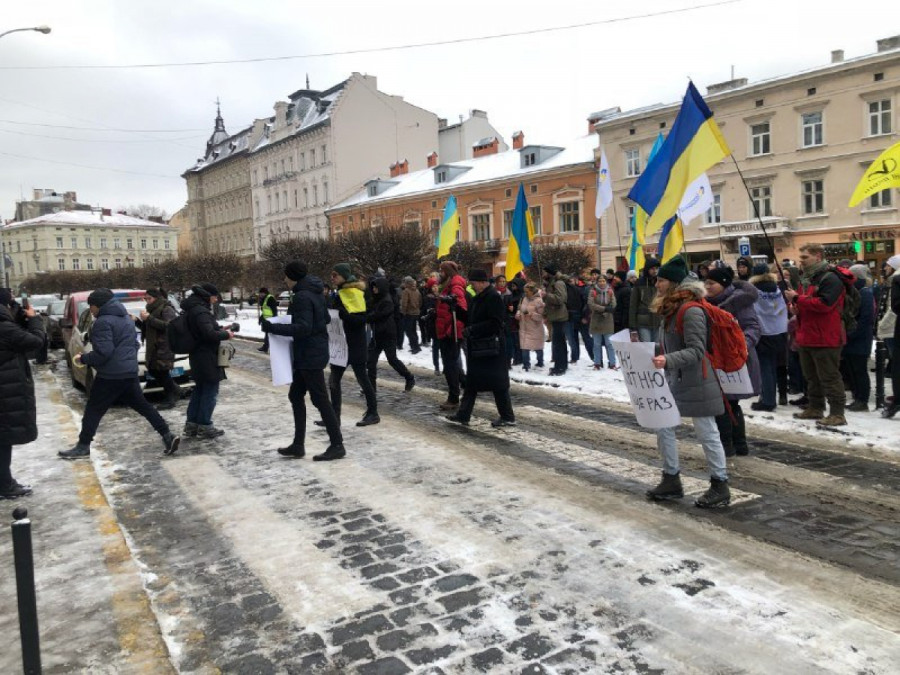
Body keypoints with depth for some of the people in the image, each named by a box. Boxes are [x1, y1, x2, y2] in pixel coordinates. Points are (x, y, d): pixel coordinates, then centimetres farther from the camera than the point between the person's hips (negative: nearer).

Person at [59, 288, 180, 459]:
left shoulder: (103, 322, -14)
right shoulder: (127, 318, 15)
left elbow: (103, 352, -20)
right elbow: (135, 344, 22)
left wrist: (83, 359, -7)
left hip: (110, 375, -8)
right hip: (130, 373, 8)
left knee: (93, 411, 4)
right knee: (142, 406, 11)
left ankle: (83, 446, 12)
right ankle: (167, 435, 5)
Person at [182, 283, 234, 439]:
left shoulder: (193, 309, 11)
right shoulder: (201, 311, -20)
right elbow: (209, 334, -28)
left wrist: (220, 329, 7)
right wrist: (226, 335, -13)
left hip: (197, 356, 10)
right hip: (207, 357, -10)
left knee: (199, 389, 17)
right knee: (210, 391, -1)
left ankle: (191, 425, 21)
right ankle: (204, 426, 4)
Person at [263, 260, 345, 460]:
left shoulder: (302, 296, -18)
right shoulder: (315, 293, 12)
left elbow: (302, 327, -25)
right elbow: (326, 319, 18)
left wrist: (273, 328, -22)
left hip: (310, 355, -10)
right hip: (312, 353, 10)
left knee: (320, 399, -3)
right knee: (295, 395, 14)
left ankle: (337, 445, 4)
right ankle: (298, 445, 19)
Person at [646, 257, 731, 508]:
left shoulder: (691, 311, -19)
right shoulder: (668, 309, 10)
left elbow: (696, 351, -24)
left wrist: (668, 360, -35)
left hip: (696, 382, -9)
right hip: (673, 379, 9)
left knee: (707, 433, 2)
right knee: (663, 428, 10)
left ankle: (720, 486, 16)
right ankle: (671, 480, 22)